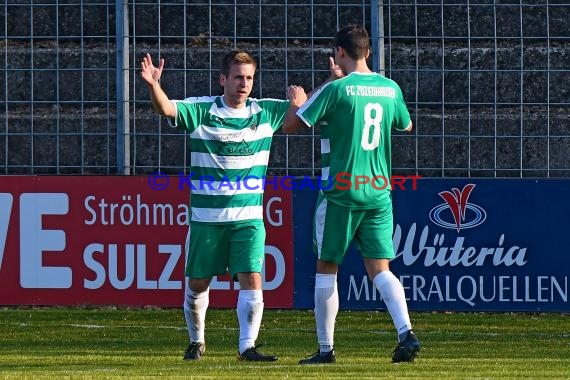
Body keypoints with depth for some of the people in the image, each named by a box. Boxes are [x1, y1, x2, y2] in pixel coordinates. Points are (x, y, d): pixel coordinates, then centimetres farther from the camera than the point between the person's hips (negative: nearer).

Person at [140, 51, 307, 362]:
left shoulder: (265, 112, 3)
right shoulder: (202, 110, -4)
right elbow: (166, 108, -20)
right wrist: (154, 85, -40)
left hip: (248, 217, 1)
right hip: (206, 216, -1)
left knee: (252, 280, -13)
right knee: (197, 283, 9)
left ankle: (247, 346, -10)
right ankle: (196, 341, 31)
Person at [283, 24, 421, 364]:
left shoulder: (336, 89, -10)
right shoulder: (390, 88, 6)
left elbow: (290, 125, -5)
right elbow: (407, 125, 26)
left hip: (340, 192, -4)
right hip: (379, 192, 4)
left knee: (327, 268, 8)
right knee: (380, 269, 3)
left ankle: (326, 348, 11)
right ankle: (406, 332, -18)